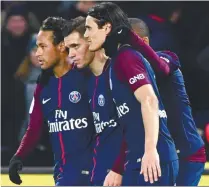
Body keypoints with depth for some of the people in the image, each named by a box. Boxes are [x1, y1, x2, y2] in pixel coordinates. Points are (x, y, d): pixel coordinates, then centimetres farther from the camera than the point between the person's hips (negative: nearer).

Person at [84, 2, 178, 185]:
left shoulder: (125, 57, -8)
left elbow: (149, 101, -19)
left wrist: (150, 150, -26)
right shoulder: (117, 60, 20)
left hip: (152, 158, -10)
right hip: (137, 158, 10)